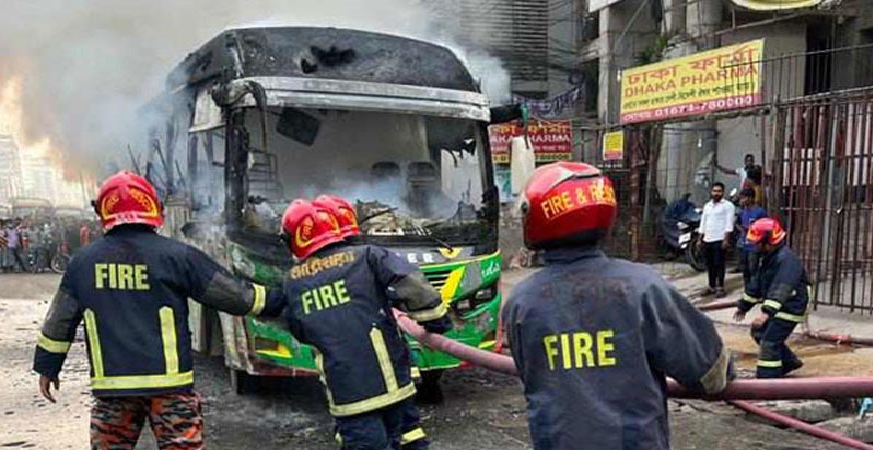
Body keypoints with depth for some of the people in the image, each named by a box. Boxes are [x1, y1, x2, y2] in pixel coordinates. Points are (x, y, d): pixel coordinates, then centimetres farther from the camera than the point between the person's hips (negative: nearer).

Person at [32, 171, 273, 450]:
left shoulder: (83, 262, 4)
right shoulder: (176, 256, -7)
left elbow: (59, 320, 11)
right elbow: (232, 295, -1)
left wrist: (47, 366, 24)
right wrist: (267, 297, 17)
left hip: (111, 383, 3)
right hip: (169, 382, -3)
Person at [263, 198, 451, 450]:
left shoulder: (291, 282, 9)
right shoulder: (365, 257, 0)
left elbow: (299, 332, 19)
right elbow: (410, 283, -13)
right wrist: (435, 317, -1)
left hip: (344, 392, 0)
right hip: (388, 381, 0)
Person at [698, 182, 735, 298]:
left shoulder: (727, 205, -2)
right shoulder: (707, 206, 18)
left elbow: (729, 224, -9)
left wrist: (726, 240, -17)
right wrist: (700, 239, 15)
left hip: (719, 240, -6)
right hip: (707, 240, 6)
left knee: (719, 264, -6)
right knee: (710, 265, 10)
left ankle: (720, 288, -1)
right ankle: (711, 287, 18)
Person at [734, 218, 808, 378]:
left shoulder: (787, 259, -25)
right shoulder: (768, 257, 7)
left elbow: (781, 289, -38)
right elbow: (757, 283, 16)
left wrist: (766, 312, -48)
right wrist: (744, 306, 20)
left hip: (790, 309, -10)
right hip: (777, 308, 10)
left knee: (768, 343, -14)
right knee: (758, 333, 20)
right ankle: (789, 362, 35)